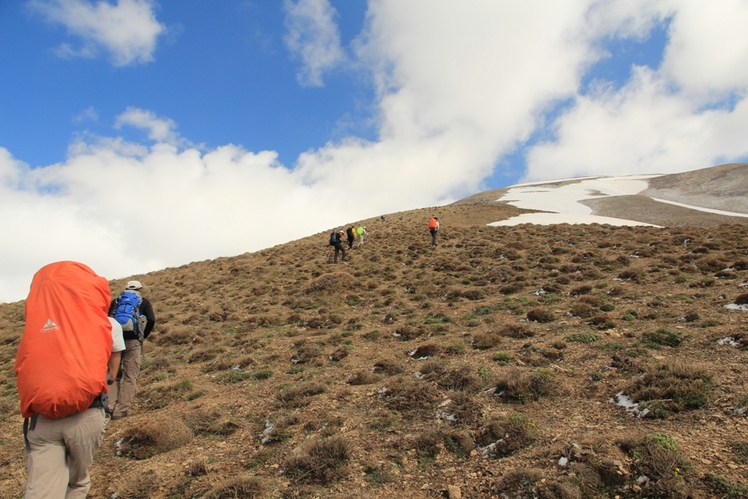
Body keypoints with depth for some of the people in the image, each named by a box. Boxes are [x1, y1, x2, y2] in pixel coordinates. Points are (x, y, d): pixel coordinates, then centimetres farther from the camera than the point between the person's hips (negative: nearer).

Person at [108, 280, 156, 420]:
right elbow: (151, 320, -4)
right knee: (130, 377, 4)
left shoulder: (116, 301, 19)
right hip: (133, 341, -3)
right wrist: (143, 336, 8)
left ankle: (109, 407, 8)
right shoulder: (143, 302, 12)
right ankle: (122, 410, 0)